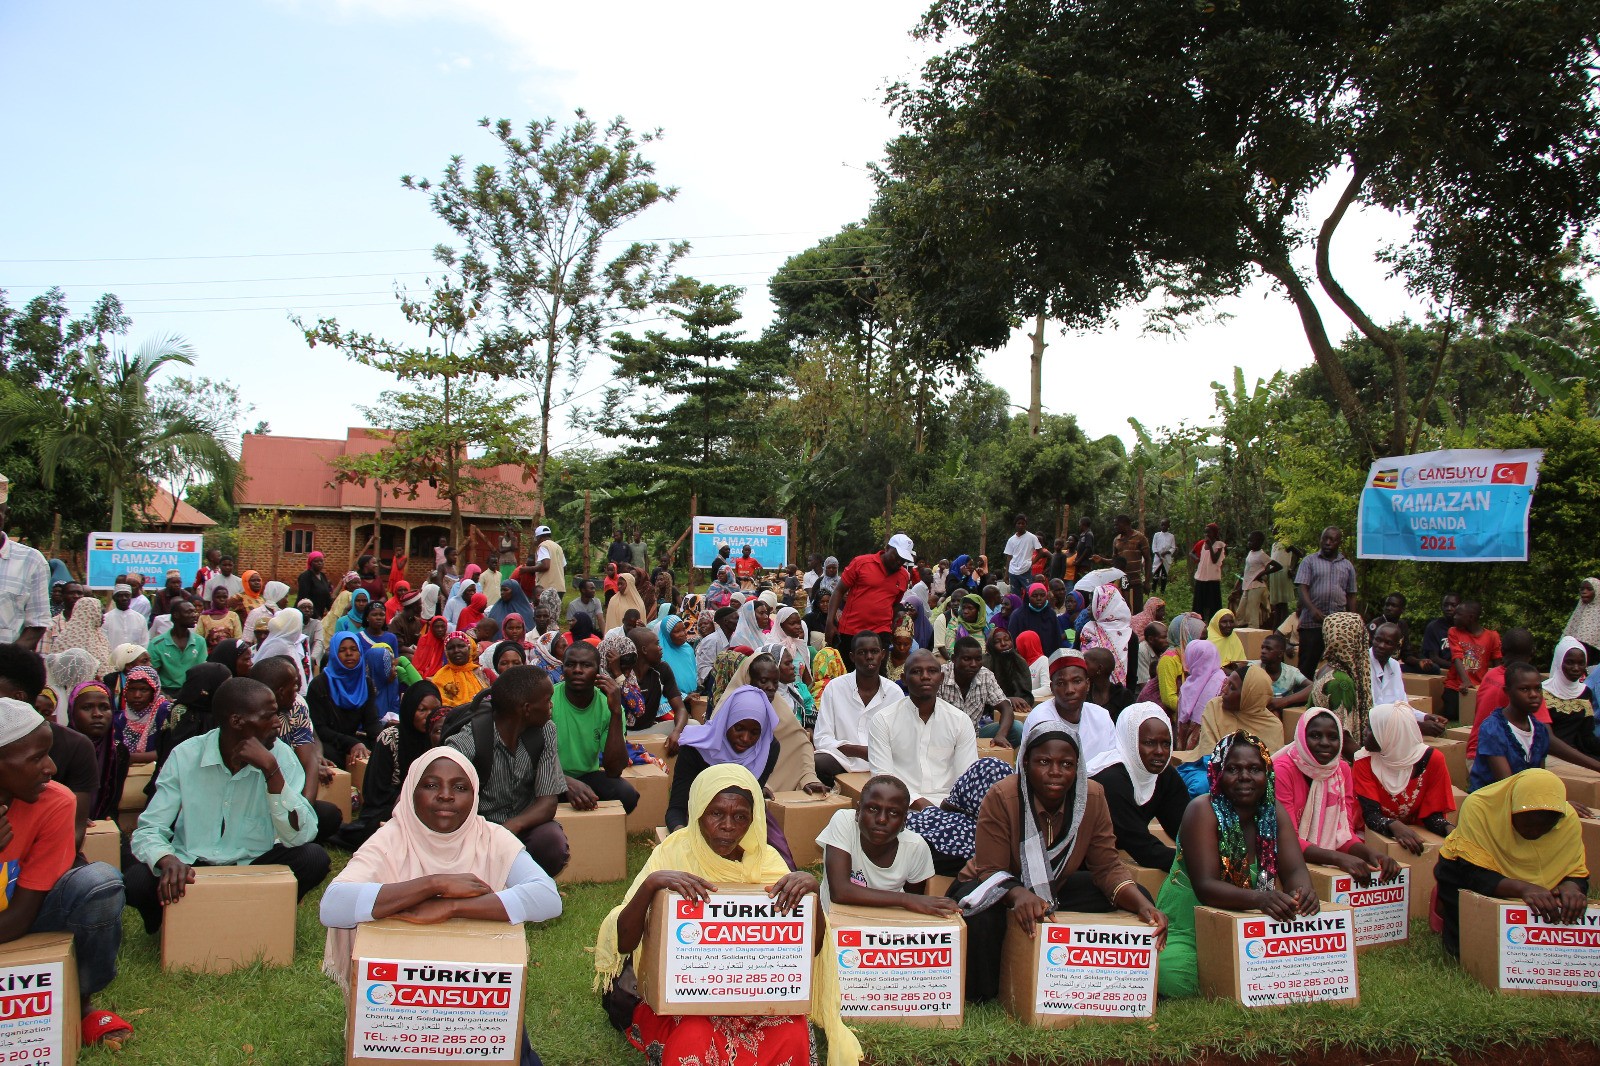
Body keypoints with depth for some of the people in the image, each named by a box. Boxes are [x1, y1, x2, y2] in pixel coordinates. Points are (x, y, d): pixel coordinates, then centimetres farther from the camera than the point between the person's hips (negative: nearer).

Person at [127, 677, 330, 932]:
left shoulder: (280, 755, -10)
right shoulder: (185, 756, -9)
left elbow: (300, 835, -19)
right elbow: (148, 830, -11)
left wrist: (271, 769, -29)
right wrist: (167, 860, -35)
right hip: (191, 869, 0)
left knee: (314, 858, -25)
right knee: (135, 880, -28)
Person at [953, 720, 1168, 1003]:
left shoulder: (1092, 796, -14)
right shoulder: (1001, 798, -26)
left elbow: (1107, 866, -11)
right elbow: (990, 871, -26)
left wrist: (1143, 905, -32)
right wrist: (1019, 895, -50)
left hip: (1056, 888, 5)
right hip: (1003, 888, -4)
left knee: (1137, 899, -12)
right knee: (982, 918, -39)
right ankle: (979, 999, -9)